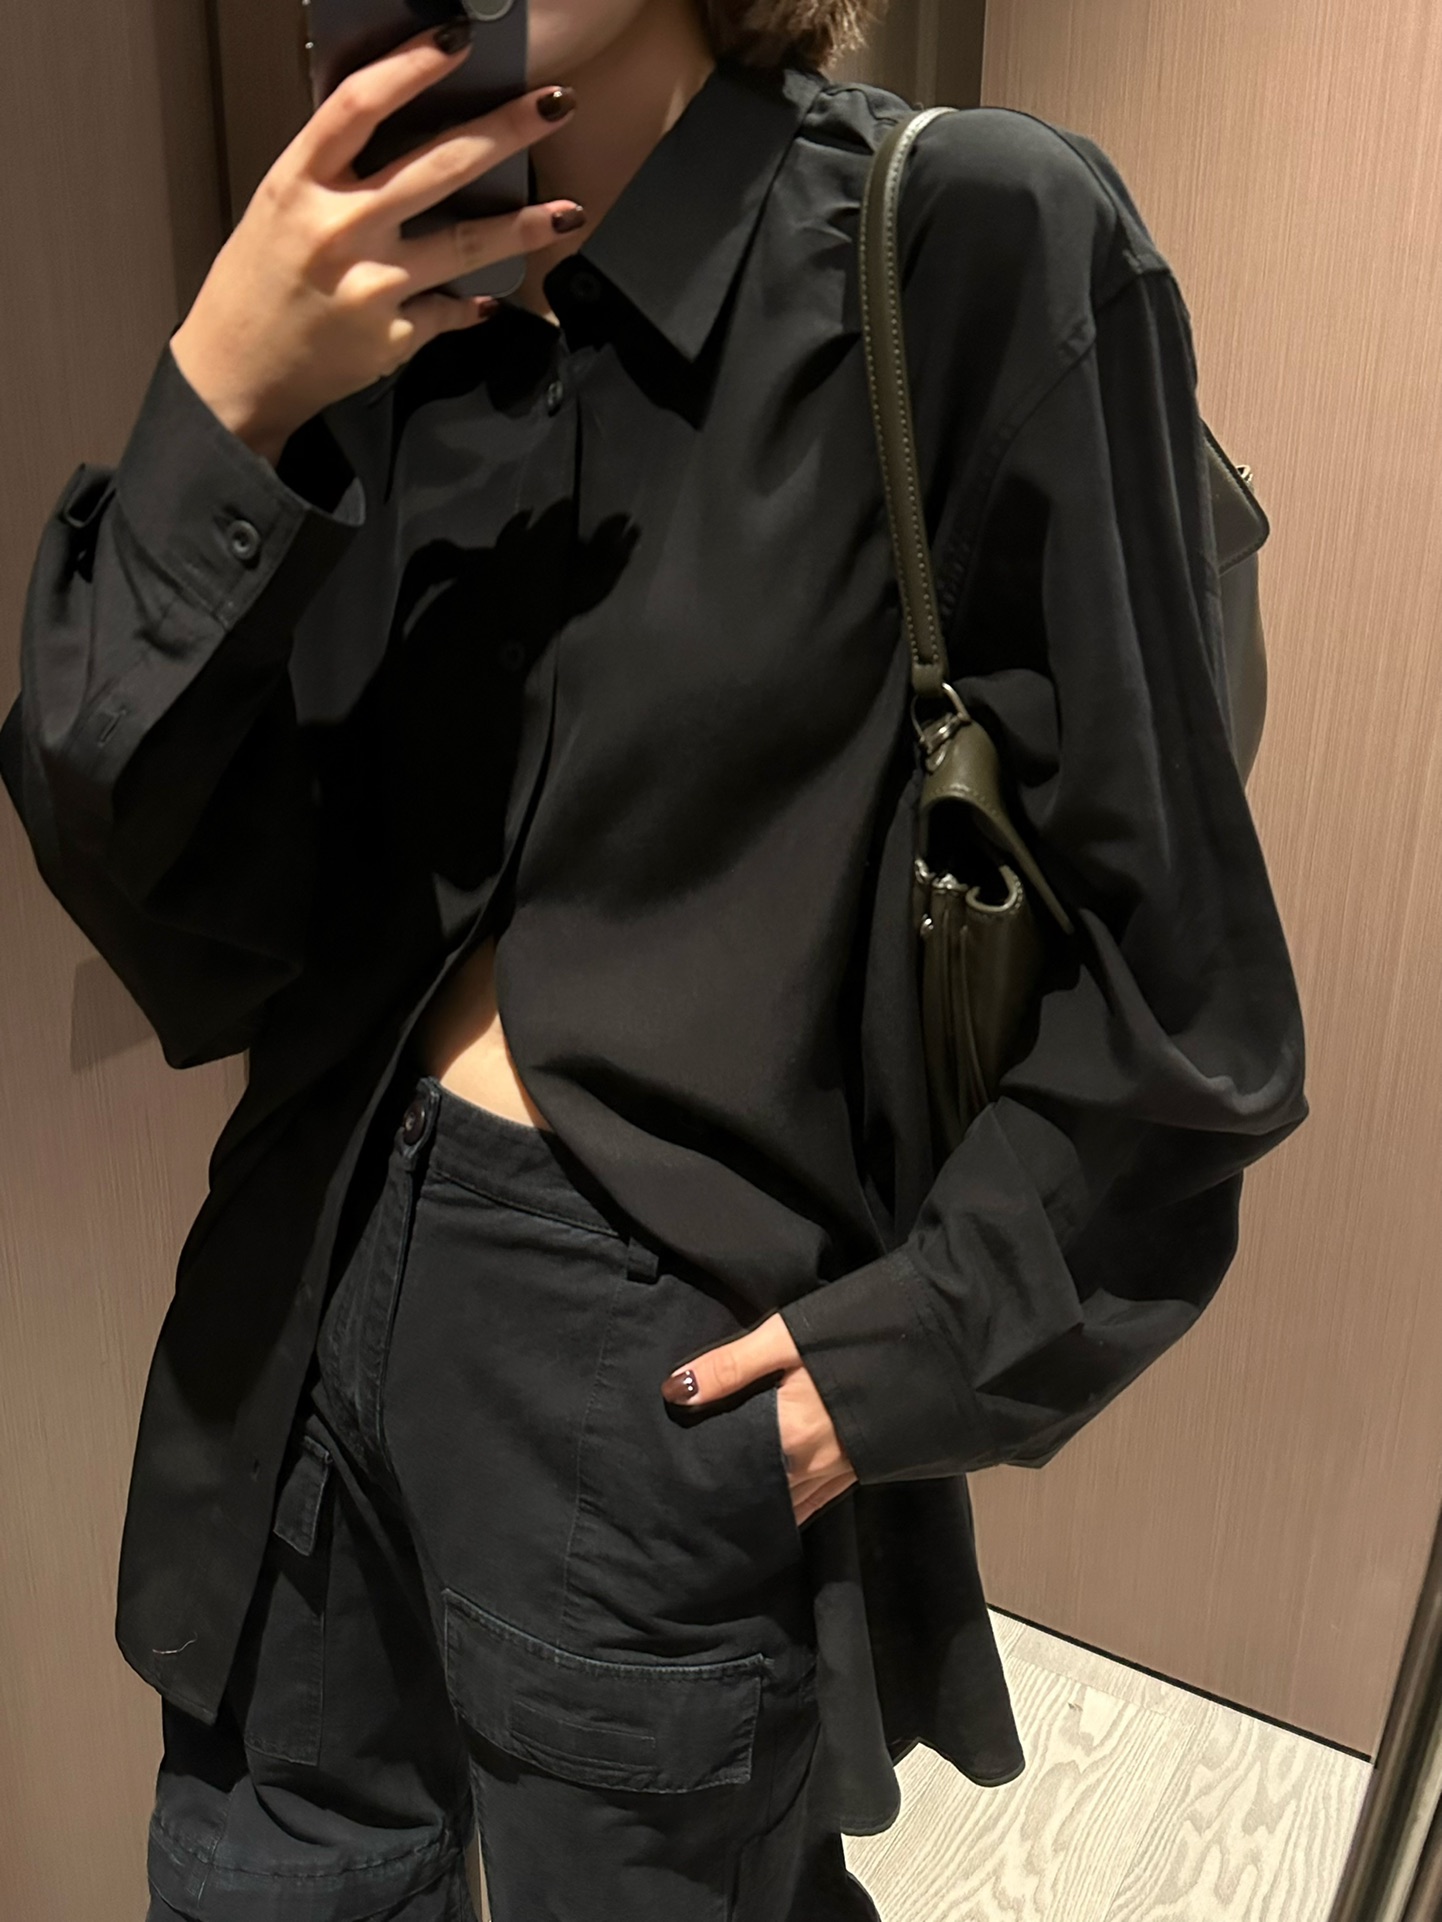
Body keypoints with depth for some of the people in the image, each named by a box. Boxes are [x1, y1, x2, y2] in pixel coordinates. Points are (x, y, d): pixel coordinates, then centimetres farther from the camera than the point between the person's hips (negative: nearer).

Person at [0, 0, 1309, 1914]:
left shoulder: (969, 246, -12)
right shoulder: (371, 299, 2)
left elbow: (1171, 977, -10)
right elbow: (156, 892, -6)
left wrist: (913, 1352, -11)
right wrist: (218, 412, -18)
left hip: (668, 1393, -4)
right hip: (310, 1311, 5)